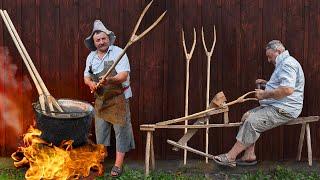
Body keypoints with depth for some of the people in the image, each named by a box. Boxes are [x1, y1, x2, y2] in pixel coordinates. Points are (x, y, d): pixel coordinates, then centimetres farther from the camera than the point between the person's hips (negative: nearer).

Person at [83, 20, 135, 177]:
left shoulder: (118, 53, -12)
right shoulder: (91, 57, 6)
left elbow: (124, 75, -21)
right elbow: (86, 77, 13)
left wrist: (109, 80, -38)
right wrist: (90, 83, -10)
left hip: (118, 98, -5)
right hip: (100, 99, 5)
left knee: (121, 130, -1)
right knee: (100, 130, 11)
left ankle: (118, 165, 6)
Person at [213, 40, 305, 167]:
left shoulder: (288, 63, -15)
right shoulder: (283, 64, 21)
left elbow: (288, 89, -29)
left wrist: (264, 94, -19)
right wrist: (267, 83, 19)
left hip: (284, 110, -11)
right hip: (276, 106, 11)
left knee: (251, 122, -19)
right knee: (247, 116, 3)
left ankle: (230, 157, -14)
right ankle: (249, 155, -1)